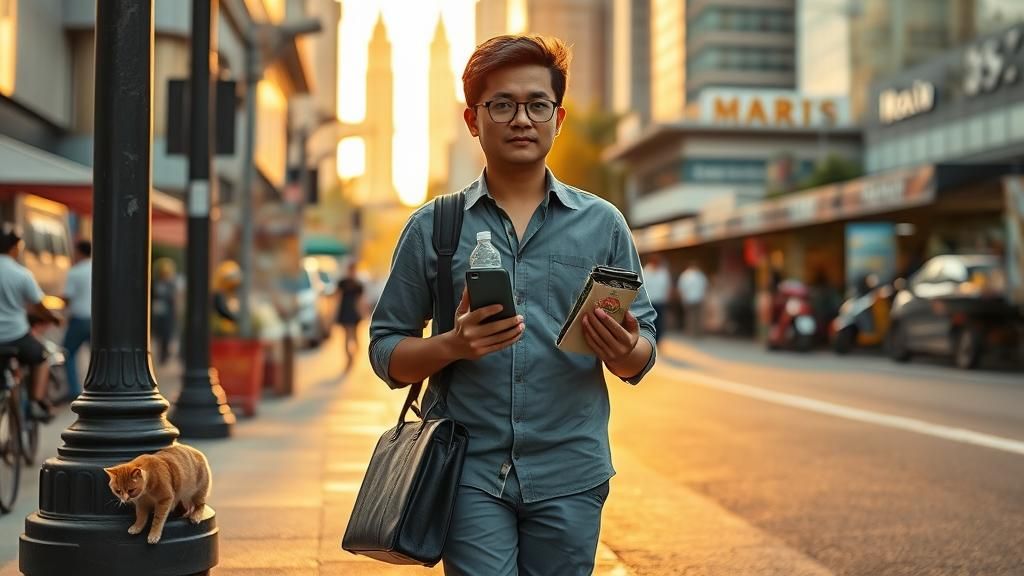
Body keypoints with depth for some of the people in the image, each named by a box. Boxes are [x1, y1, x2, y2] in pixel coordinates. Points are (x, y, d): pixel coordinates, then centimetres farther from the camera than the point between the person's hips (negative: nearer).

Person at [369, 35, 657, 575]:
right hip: (470, 473, -1)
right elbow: (387, 352, 6)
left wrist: (623, 349, -14)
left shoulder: (602, 224, 7)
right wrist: (453, 345, -14)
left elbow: (640, 359, 9)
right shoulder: (432, 227, 4)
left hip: (570, 473, 1)